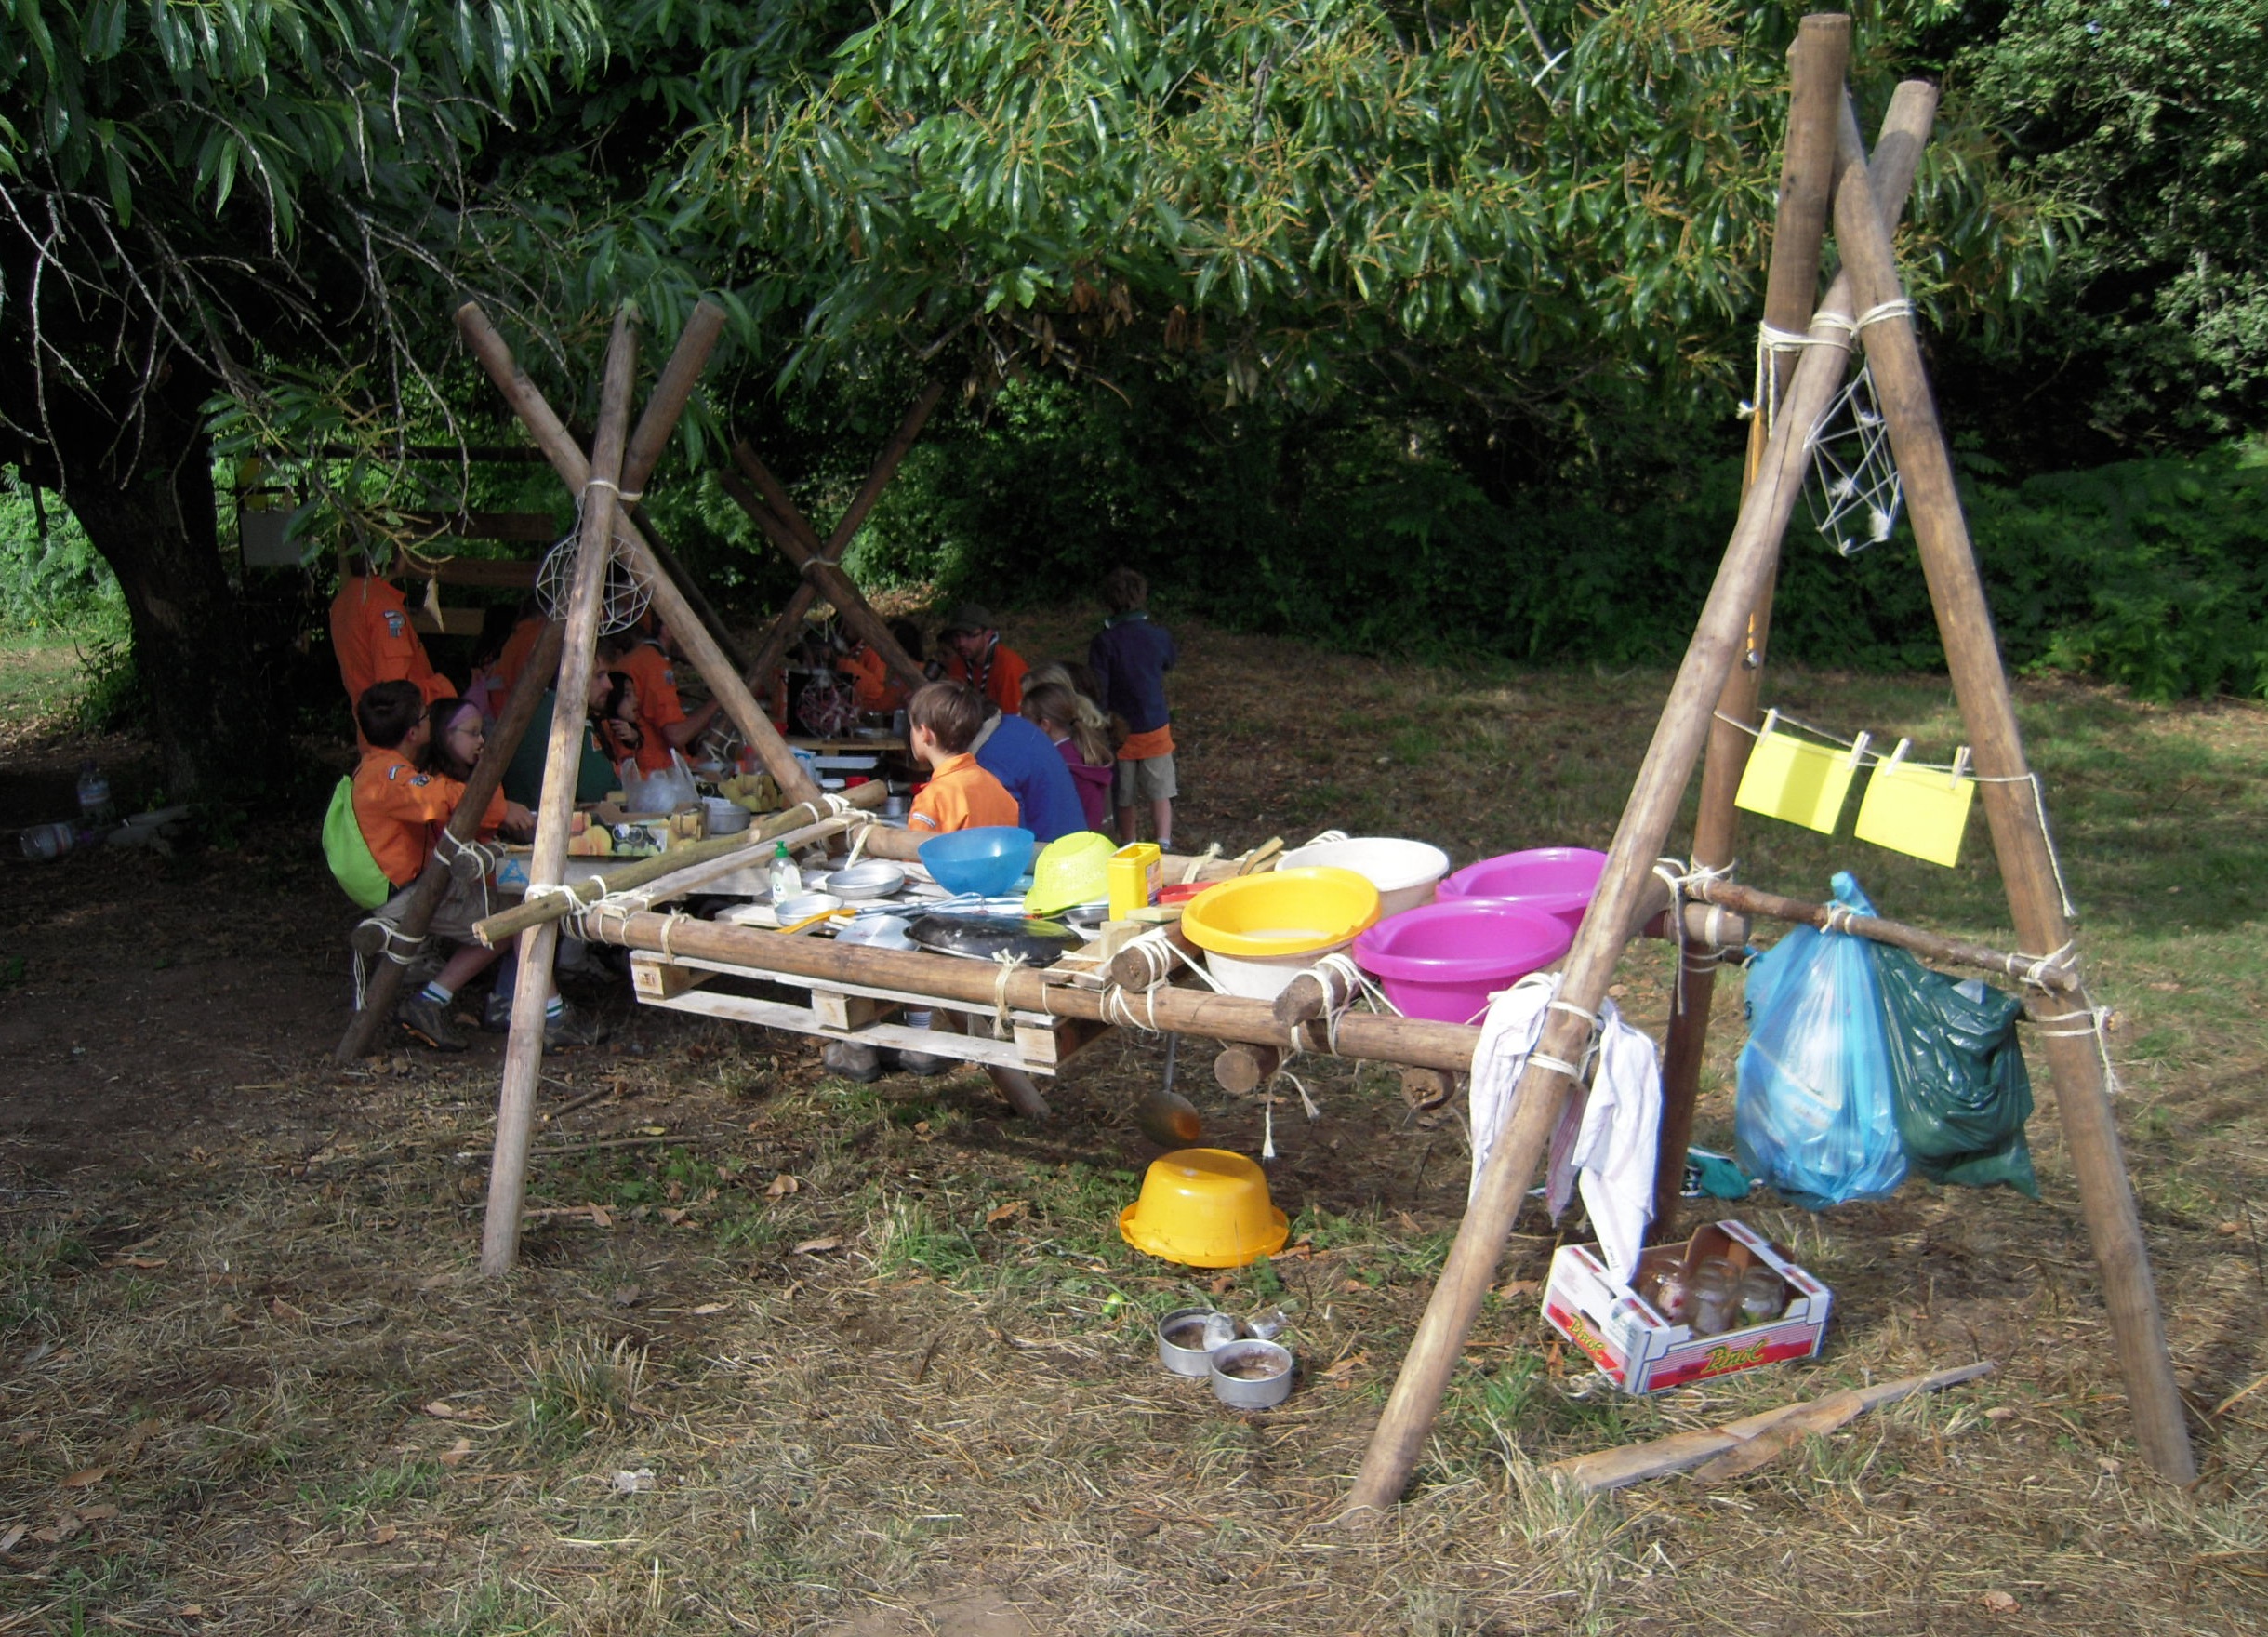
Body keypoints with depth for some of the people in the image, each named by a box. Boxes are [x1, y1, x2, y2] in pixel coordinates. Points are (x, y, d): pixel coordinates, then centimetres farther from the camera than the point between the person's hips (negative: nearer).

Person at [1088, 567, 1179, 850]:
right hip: (1155, 727, 1)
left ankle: (1129, 845, 24)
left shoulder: (1103, 642, -14)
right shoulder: (1159, 635, -6)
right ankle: (1164, 843, 1)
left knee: (1125, 796, 13)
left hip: (1119, 730, -1)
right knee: (1160, 792, 10)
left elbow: (1098, 690, -14)